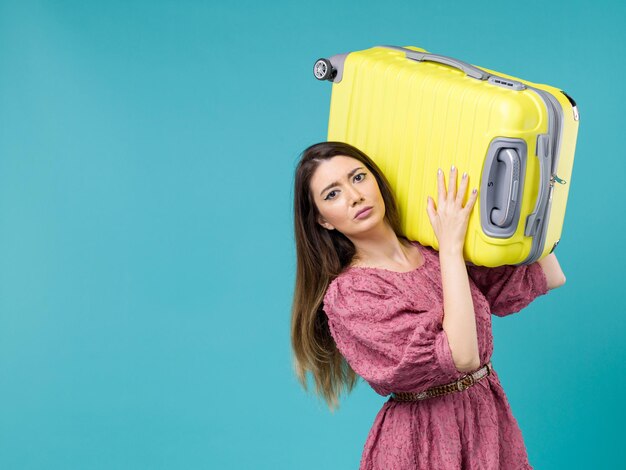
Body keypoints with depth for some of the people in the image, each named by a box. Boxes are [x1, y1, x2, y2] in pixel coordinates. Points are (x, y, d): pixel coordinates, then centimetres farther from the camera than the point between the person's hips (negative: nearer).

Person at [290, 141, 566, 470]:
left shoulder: (436, 253, 1)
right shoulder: (347, 293, -16)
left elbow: (550, 276, 3)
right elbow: (460, 357, -24)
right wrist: (451, 247, -20)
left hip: (490, 419, 5)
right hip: (423, 442, -5)